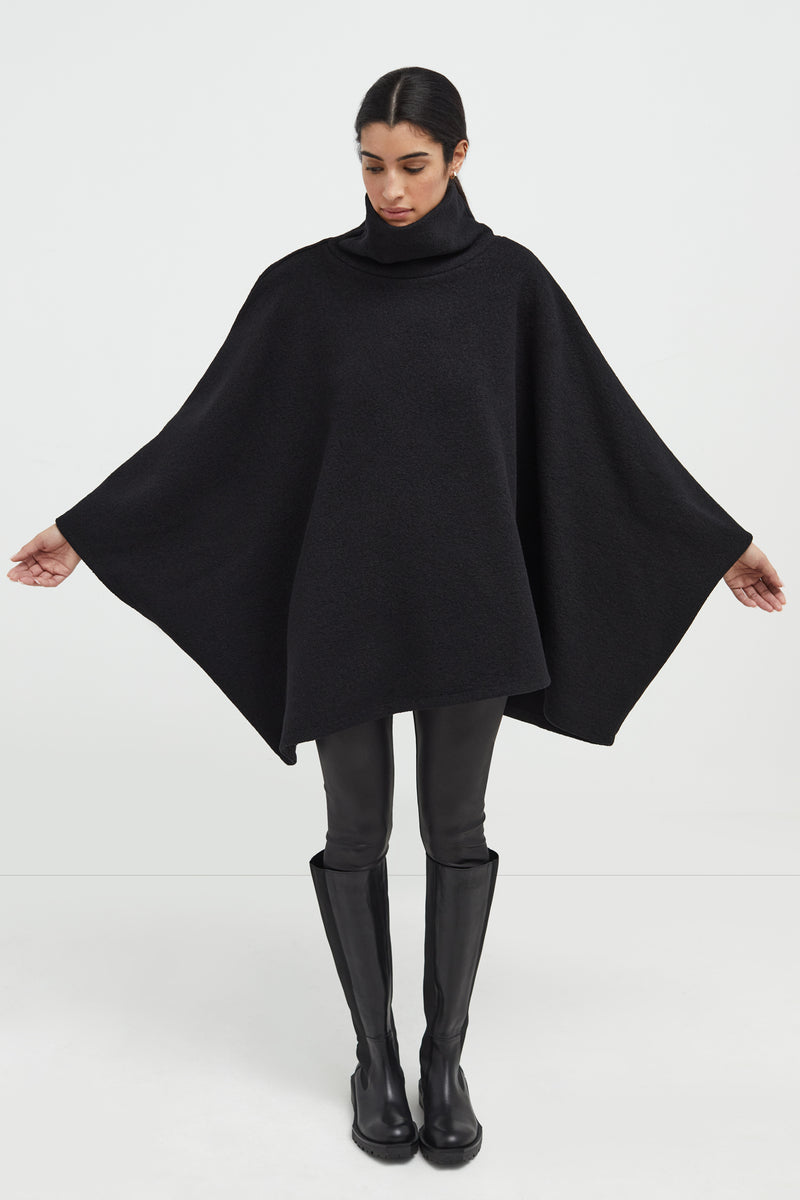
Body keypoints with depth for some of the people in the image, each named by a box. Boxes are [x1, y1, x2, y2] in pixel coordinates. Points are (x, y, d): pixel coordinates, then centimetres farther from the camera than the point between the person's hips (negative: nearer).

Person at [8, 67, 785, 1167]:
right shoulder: (303, 284, 1)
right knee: (356, 833, 8)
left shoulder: (509, 279, 1)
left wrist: (722, 542, 5)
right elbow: (209, 430, 2)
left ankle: (446, 1059, 28)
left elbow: (606, 428, 4)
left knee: (455, 828, 8)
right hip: (345, 604, 0)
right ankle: (377, 1058, 29)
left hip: (467, 600, 0)